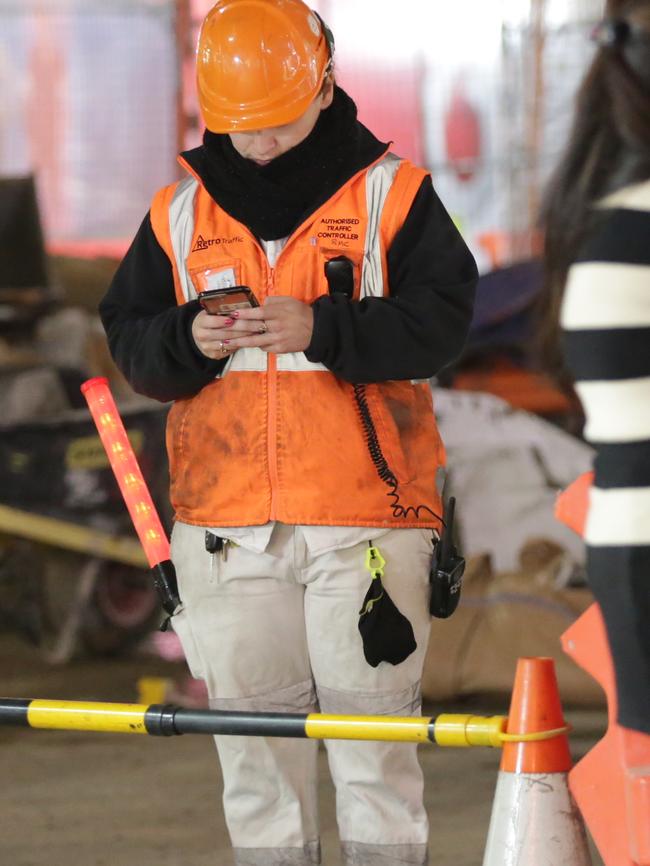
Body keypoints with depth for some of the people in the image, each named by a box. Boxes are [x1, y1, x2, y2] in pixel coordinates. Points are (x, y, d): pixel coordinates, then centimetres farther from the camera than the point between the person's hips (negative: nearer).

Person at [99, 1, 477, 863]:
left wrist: (322, 329, -21)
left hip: (365, 516, -3)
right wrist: (188, 341, -11)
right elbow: (130, 341, 10)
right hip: (225, 524, 3)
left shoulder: (389, 192, 1)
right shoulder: (180, 211, 11)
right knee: (251, 738, 7)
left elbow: (440, 321, -8)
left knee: (373, 729, -3)